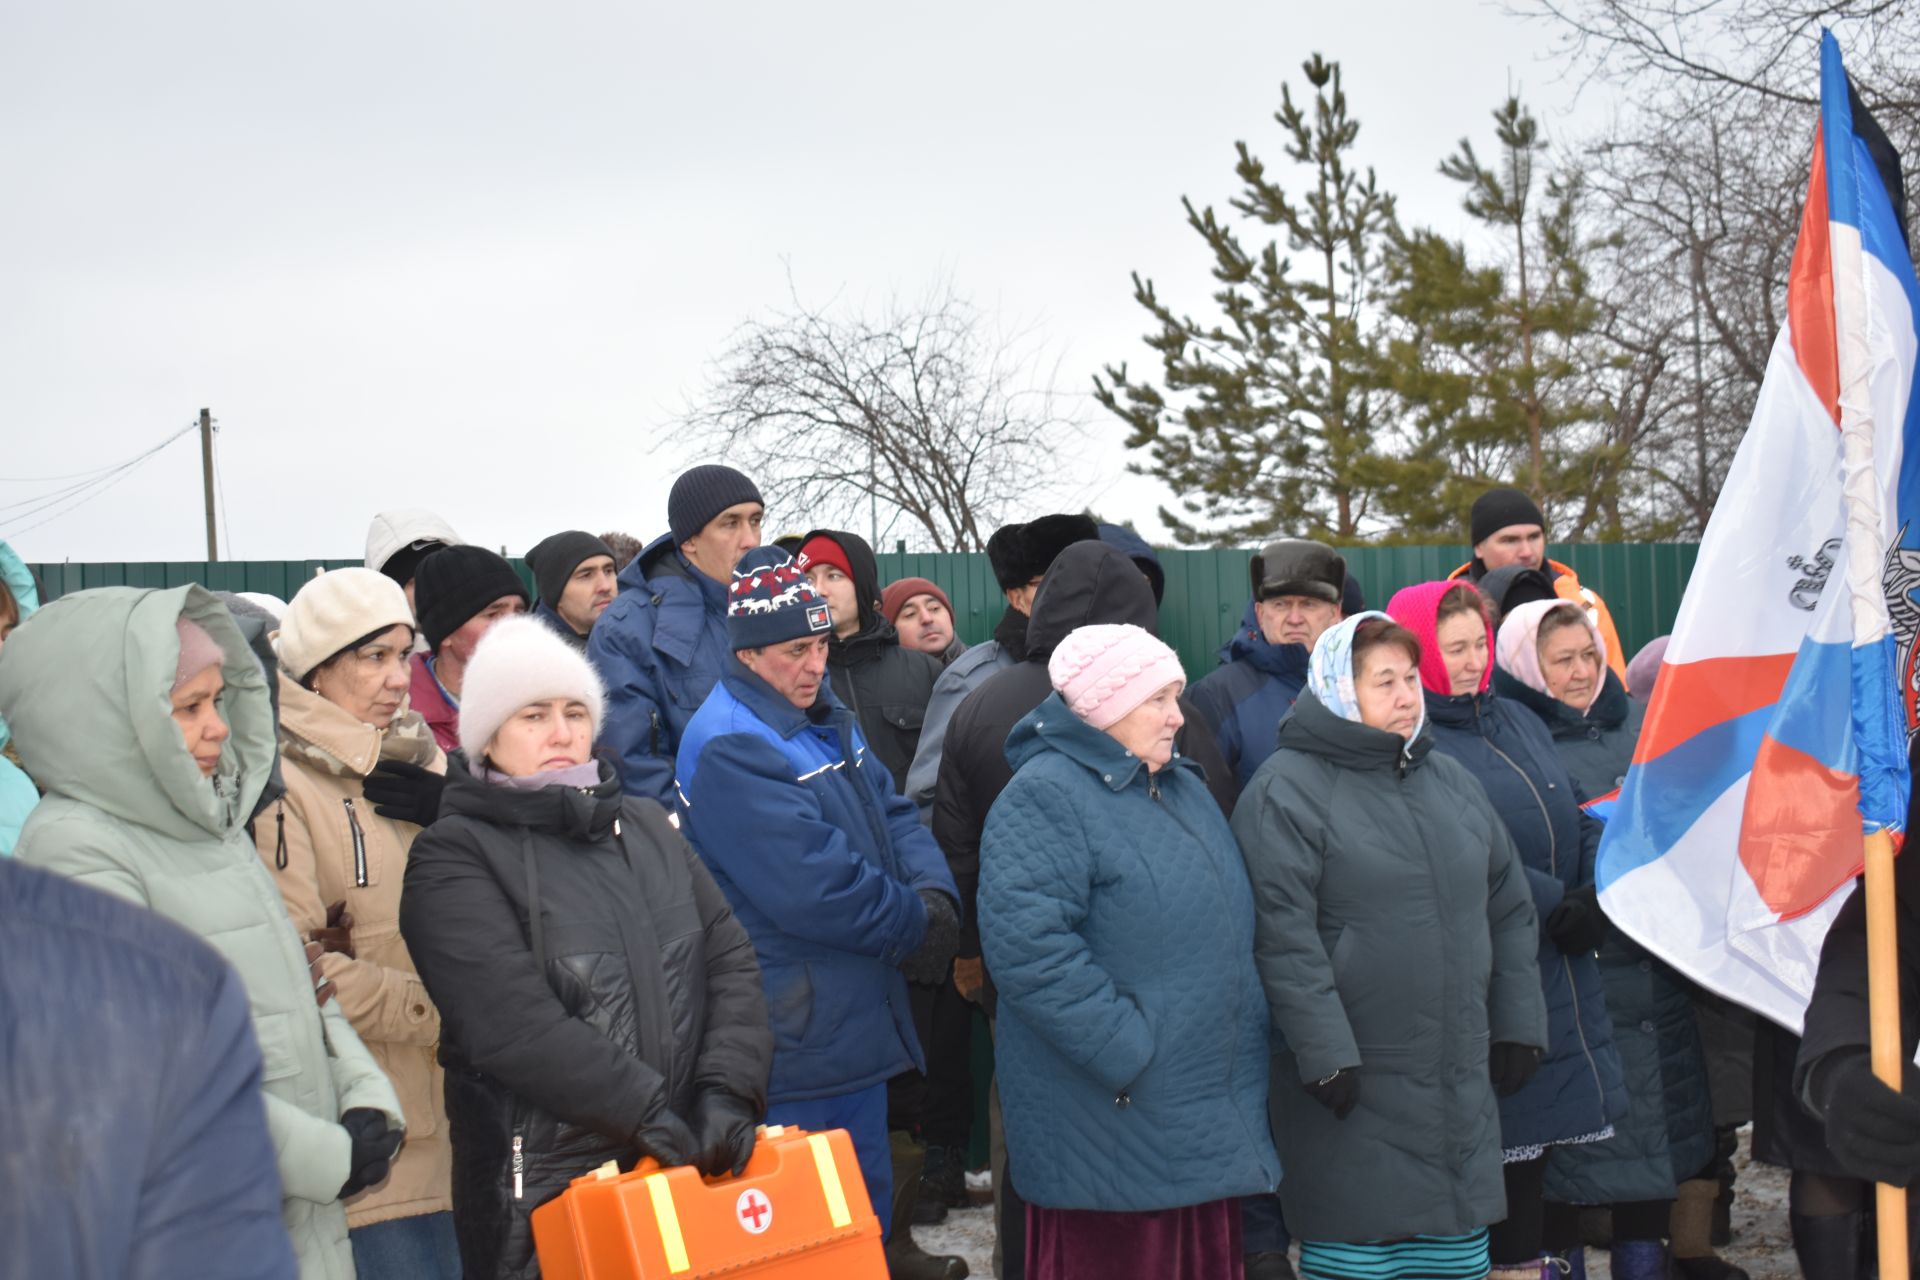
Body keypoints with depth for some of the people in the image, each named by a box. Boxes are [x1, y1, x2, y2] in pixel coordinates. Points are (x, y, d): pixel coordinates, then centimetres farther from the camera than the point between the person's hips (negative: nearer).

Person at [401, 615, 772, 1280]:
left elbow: (729, 958, 6)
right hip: (543, 1186, -5)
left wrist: (726, 1089, -9)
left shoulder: (646, 826, 15)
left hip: (685, 1166, 5)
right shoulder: (453, 857, -4)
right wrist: (645, 1111, -19)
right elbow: (514, 1021, -16)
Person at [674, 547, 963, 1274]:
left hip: (857, 1019, 9)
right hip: (792, 1043, -9)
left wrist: (934, 897, -10)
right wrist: (913, 926, -13)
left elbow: (893, 816, 10)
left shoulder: (828, 722, 11)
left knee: (868, 1206, 19)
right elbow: (813, 884, -26)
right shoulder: (729, 747, -20)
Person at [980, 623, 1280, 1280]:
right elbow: (1029, 947, -25)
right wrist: (1127, 1048, -22)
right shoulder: (1044, 797, -14)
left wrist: (1249, 1047, 17)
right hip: (1113, 1122, -8)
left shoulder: (1182, 787, 15)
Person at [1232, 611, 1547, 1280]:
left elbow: (1509, 907, 18)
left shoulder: (1450, 780, 14)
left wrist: (1518, 1024, 13)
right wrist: (1325, 1054, -19)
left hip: (1462, 1086, 7)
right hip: (1356, 1093, -6)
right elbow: (1283, 935, -16)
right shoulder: (1286, 790, -9)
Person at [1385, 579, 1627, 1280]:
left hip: (1557, 974, 8)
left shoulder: (1518, 722, 15)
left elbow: (1578, 821, 15)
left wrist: (1595, 898, -3)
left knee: (1535, 1141, 13)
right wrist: (1554, 906, -18)